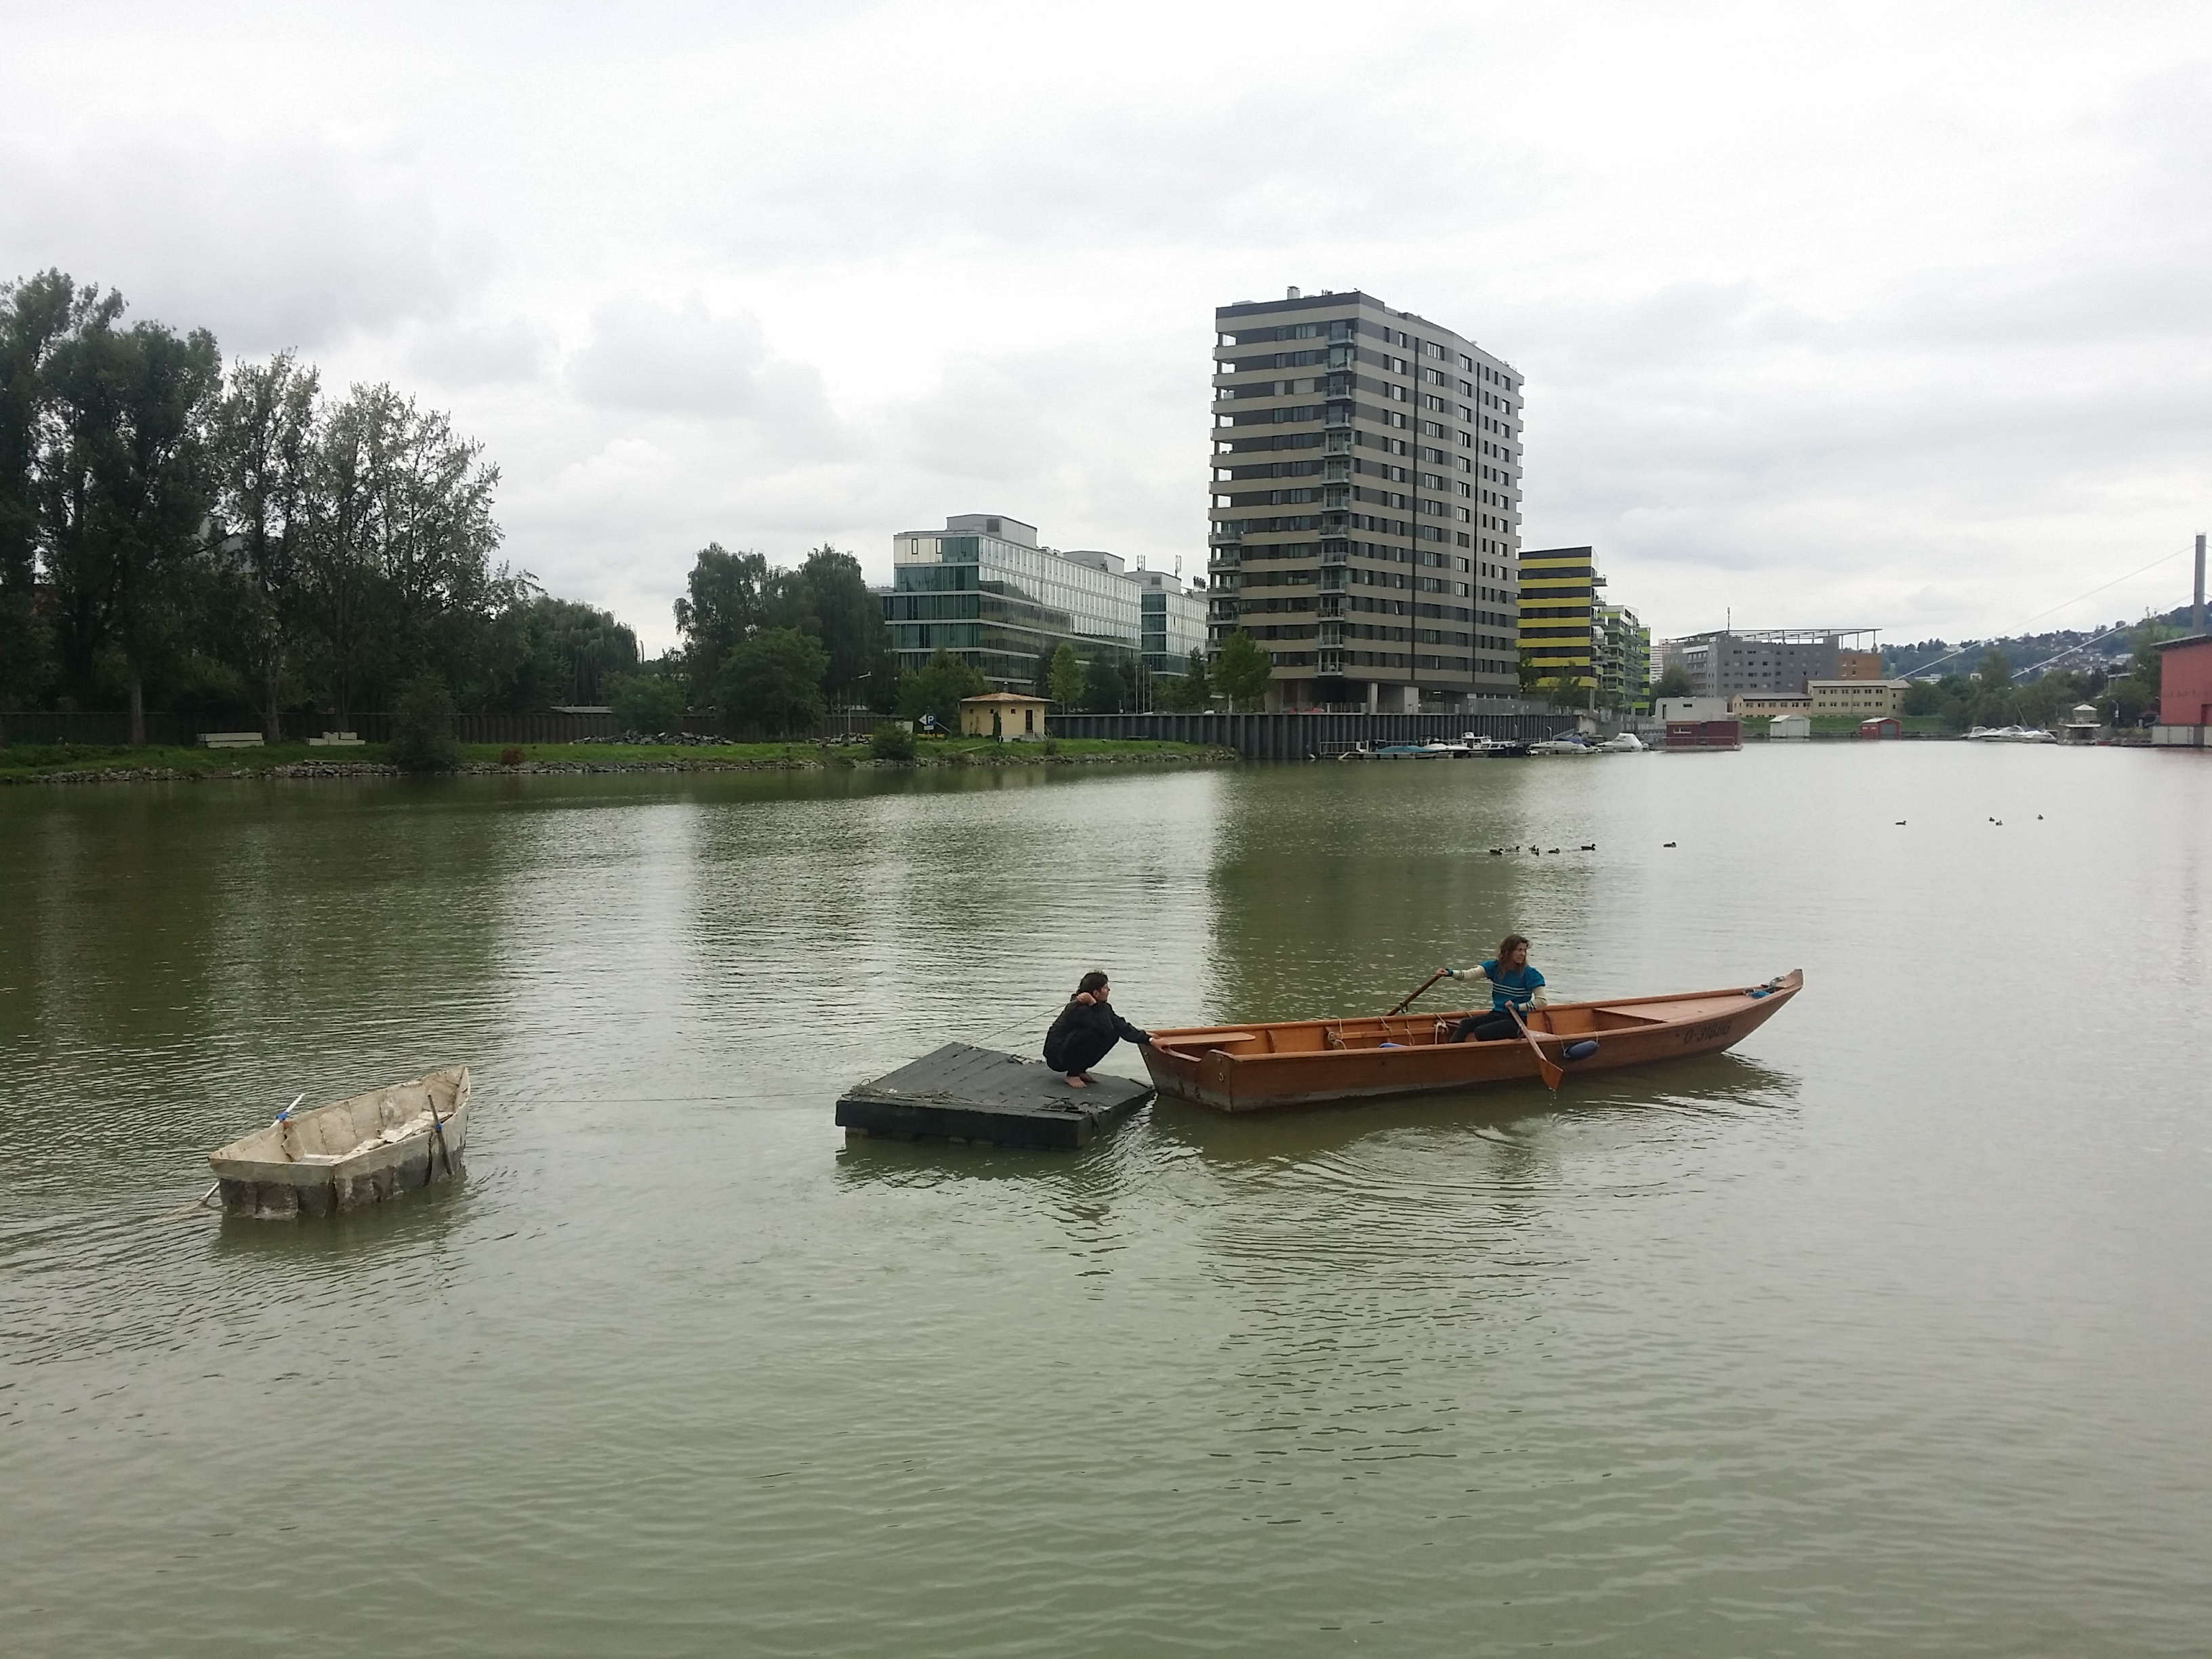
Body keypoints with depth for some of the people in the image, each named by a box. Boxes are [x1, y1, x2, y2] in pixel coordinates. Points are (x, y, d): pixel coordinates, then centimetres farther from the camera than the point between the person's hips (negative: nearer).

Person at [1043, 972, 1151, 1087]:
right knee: (1092, 1034, -30)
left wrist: (1146, 1038, -12)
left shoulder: (1101, 1006, 0)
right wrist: (1094, 1005, -32)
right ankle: (1073, 1074, -12)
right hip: (1056, 1055, -9)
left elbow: (1121, 1026, -4)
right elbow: (1106, 1030, -32)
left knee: (1114, 1034, -4)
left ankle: (1080, 1070, 6)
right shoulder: (1079, 1009, -26)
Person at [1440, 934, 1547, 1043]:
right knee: (1465, 1024, -17)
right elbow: (1471, 973, -10)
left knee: (1480, 1032, -26)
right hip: (1496, 1015, 5)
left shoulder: (1529, 974, -8)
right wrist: (1450, 973, -27)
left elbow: (1542, 1001, -10)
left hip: (1516, 1021, -5)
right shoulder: (1495, 967, 2)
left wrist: (1518, 1006, -17)